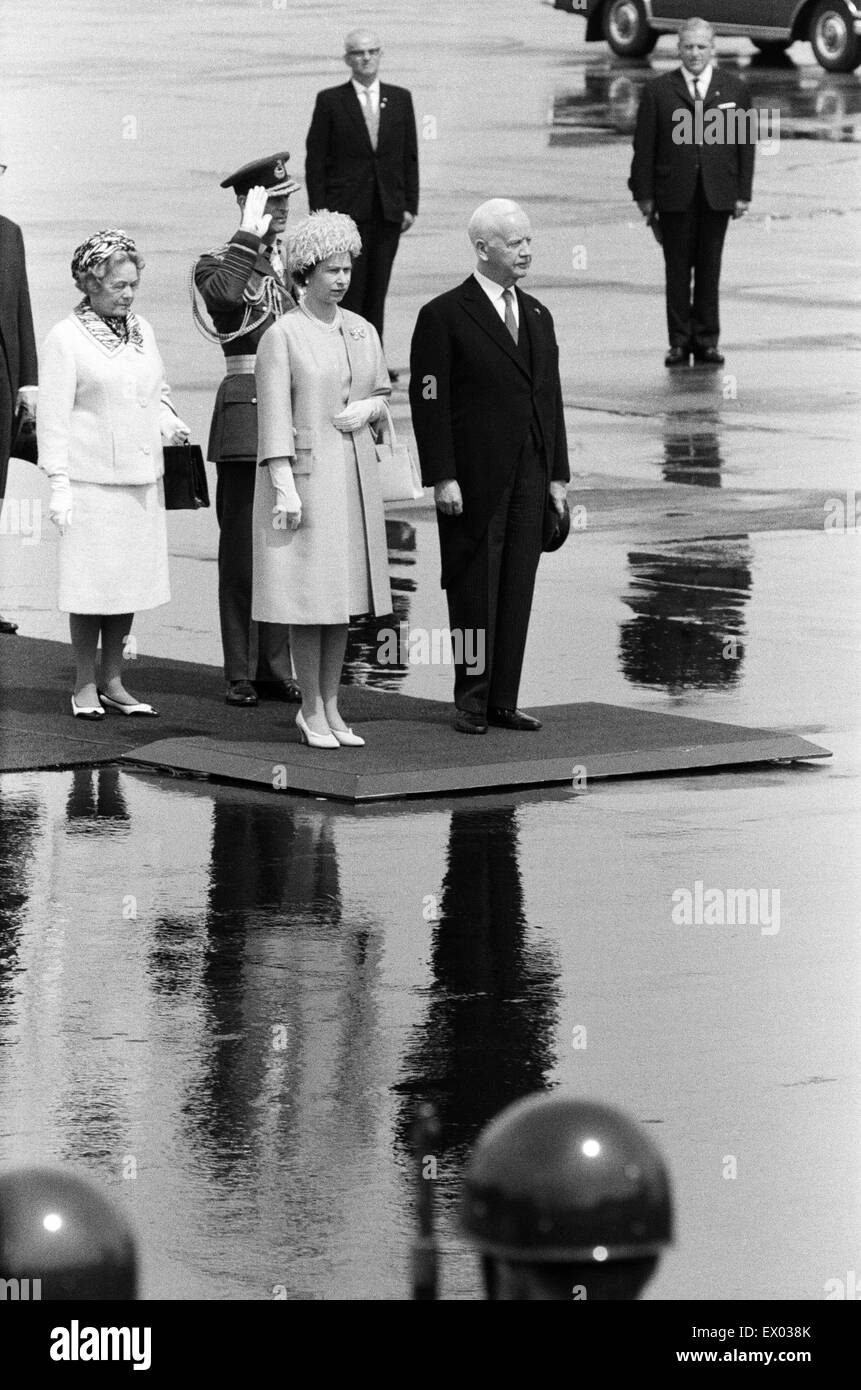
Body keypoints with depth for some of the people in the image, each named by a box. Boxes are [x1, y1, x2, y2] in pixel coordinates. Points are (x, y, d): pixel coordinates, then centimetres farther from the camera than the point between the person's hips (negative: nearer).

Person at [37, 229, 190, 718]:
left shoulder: (142, 331, 12)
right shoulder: (66, 338, -5)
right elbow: (53, 416, -7)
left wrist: (168, 424, 3)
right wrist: (59, 484, -11)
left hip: (141, 477, 6)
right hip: (91, 479, -6)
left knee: (130, 582, 8)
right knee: (92, 583, -3)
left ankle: (113, 682, 17)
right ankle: (85, 686, 6)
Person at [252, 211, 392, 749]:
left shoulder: (362, 331, 9)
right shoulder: (283, 335, -8)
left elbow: (383, 391, 21)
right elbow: (275, 415, -11)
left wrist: (368, 409, -3)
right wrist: (284, 487, -16)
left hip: (356, 474, 6)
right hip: (304, 474, -6)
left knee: (345, 598, 8)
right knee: (310, 594, -3)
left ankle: (331, 706, 15)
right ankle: (312, 712, 5)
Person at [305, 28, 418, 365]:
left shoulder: (400, 99, 10)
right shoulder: (330, 101, 1)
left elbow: (410, 157, 12)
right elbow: (315, 159, 0)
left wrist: (410, 205, 4)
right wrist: (319, 211, -7)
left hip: (388, 211, 3)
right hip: (346, 210, -3)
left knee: (377, 291, 5)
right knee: (348, 290, -6)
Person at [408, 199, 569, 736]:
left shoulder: (537, 317, 15)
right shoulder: (444, 317, -5)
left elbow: (550, 400, 16)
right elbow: (428, 403, -9)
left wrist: (557, 475, 11)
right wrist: (442, 478, -14)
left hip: (528, 479, 6)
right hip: (473, 480, -6)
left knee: (517, 589, 5)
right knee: (475, 590, -1)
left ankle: (503, 700, 9)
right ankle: (472, 701, 6)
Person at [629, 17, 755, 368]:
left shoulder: (734, 89, 6)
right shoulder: (657, 90, 1)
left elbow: (746, 143, 7)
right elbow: (644, 145, 2)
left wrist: (743, 193, 2)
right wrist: (644, 194, -2)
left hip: (718, 194, 1)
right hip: (675, 194, -1)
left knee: (709, 269, 5)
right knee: (677, 270, 3)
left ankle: (706, 340, 11)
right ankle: (680, 341, 8)